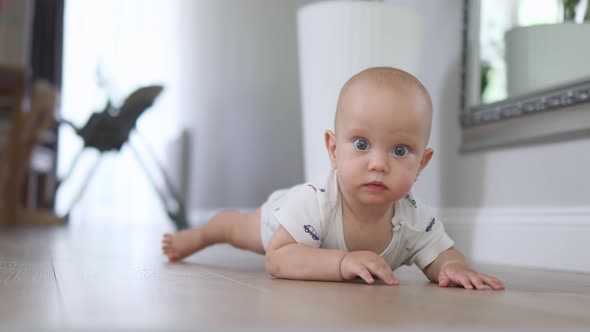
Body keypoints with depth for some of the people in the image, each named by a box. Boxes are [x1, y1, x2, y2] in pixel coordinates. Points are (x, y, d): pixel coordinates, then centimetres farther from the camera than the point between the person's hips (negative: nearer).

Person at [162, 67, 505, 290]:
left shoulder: (415, 219, -39)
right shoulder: (313, 202, -51)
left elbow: (442, 255, -26)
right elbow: (277, 258, -53)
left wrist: (454, 267, -53)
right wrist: (343, 262, -67)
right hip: (286, 217, -4)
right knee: (239, 228, 25)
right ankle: (198, 234, 57)